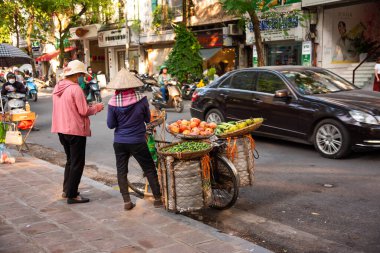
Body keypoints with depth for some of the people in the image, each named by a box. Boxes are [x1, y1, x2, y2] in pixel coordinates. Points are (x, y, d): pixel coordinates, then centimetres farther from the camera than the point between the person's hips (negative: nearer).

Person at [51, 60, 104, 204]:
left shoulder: (58, 87, 8)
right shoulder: (75, 88, -17)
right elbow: (84, 111, -18)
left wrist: (91, 107, 15)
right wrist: (96, 108, 0)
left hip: (61, 129, 8)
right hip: (76, 130, -8)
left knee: (70, 160, 22)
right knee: (77, 163, 2)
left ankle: (66, 190, 27)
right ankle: (72, 195, 7)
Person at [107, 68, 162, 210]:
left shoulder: (113, 103, -10)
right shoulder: (141, 99, -11)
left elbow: (110, 125, -3)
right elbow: (148, 119, 3)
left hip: (119, 142, 1)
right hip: (137, 142, -1)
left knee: (121, 171, 12)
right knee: (150, 169, 10)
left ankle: (126, 201, 12)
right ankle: (158, 198, 15)